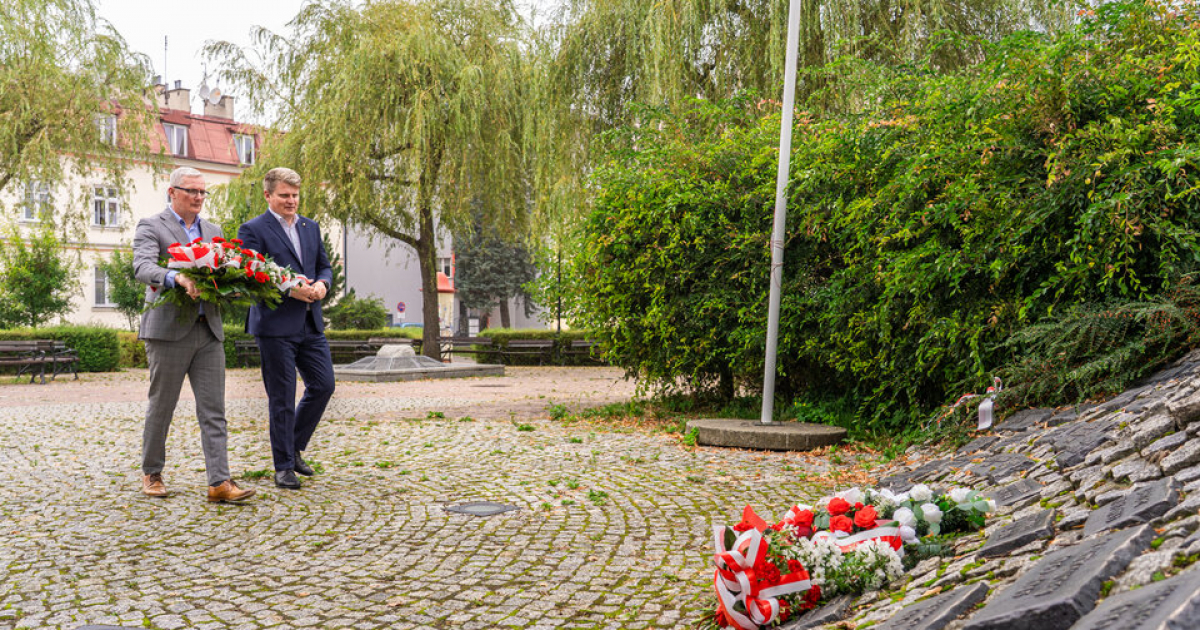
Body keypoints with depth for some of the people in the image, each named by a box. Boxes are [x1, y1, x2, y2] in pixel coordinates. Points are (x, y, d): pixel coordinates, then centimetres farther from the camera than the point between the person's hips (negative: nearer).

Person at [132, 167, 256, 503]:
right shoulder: (151, 227, -1)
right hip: (169, 330, -5)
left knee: (213, 411, -2)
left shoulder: (212, 231, 18)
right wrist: (177, 278, -37)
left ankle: (219, 482, -3)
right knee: (161, 407, 6)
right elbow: (142, 267, -18)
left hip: (208, 330, 5)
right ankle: (151, 474, 25)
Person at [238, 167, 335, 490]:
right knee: (282, 398, 0)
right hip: (275, 325, -6)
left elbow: (325, 266, 17)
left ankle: (294, 448, 26)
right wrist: (290, 289, -20)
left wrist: (321, 284, -6)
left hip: (310, 323, 6)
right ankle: (283, 466, 13)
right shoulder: (252, 230, -5)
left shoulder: (311, 227, 14)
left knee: (323, 385, 6)